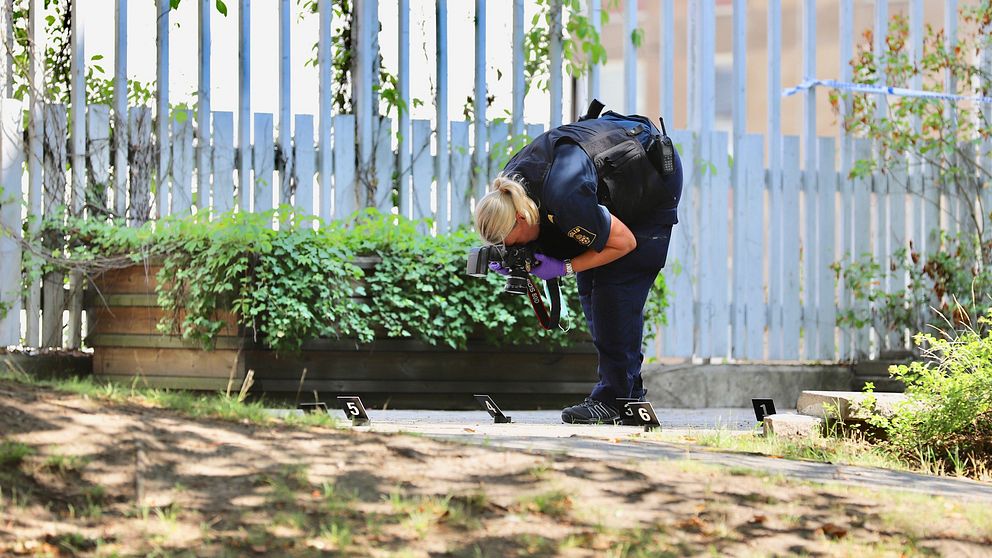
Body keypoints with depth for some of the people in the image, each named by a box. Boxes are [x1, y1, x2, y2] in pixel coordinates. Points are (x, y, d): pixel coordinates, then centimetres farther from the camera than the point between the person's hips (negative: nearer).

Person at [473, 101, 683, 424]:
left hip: (657, 177, -9)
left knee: (618, 283, -15)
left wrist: (564, 267, -25)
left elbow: (625, 242, -26)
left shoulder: (564, 199, -40)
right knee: (590, 283, 3)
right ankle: (630, 392, 7)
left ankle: (615, 398, -14)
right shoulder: (509, 185, -15)